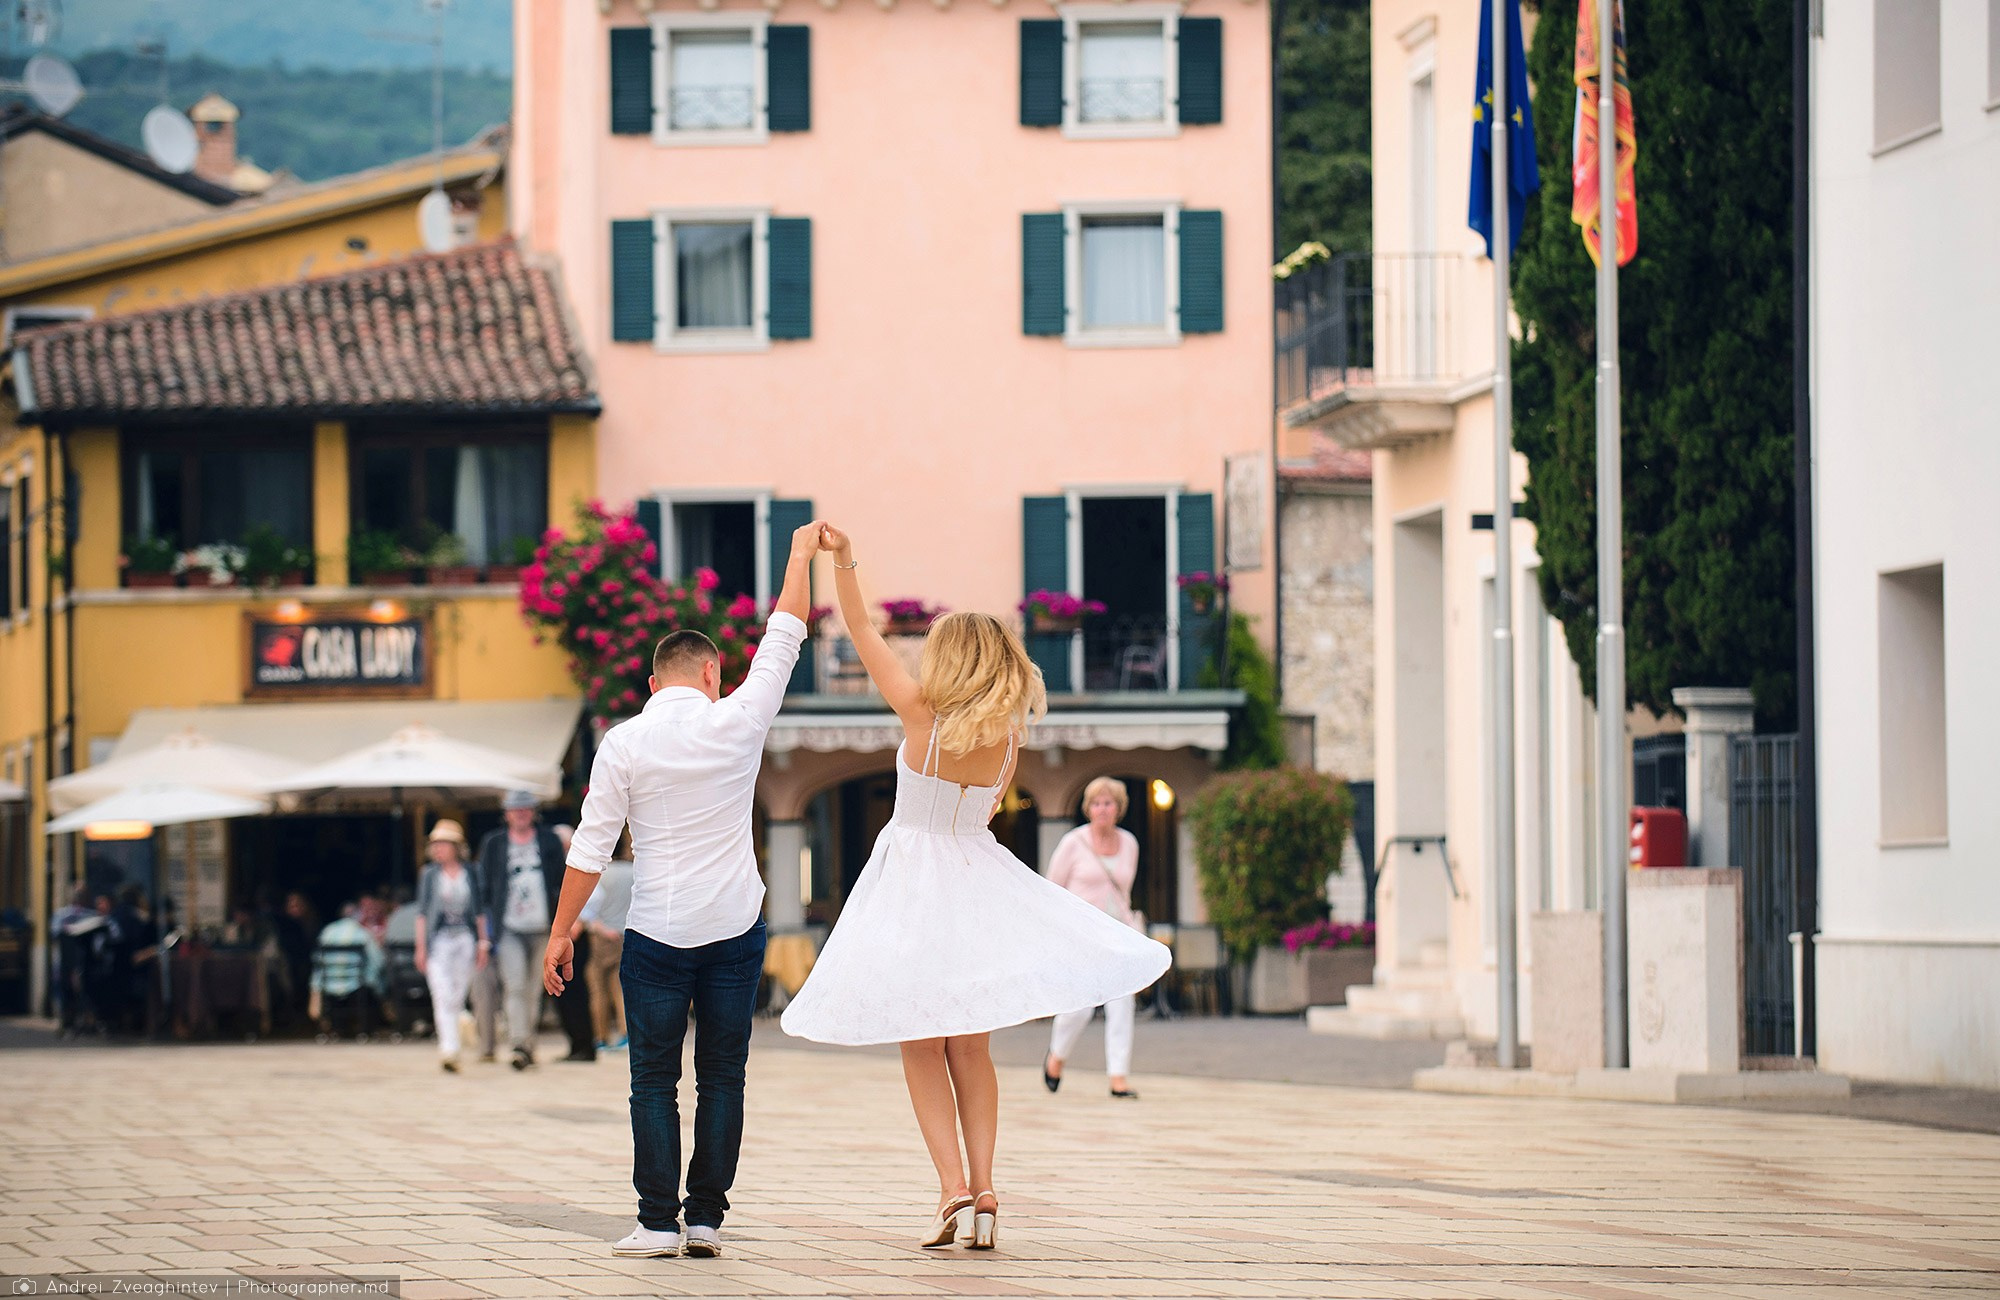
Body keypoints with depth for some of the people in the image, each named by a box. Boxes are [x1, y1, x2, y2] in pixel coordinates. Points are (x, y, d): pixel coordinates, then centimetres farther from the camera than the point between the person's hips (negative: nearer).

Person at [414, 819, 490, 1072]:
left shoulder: (471, 873, 7)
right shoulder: (430, 875, 6)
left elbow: (479, 911, 11)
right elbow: (422, 913, 6)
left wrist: (483, 942, 6)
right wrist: (420, 947, 1)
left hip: (465, 939, 2)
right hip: (439, 938, -2)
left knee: (458, 998, 4)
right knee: (442, 997, -14)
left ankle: (446, 1049, 16)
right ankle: (449, 1050, -22)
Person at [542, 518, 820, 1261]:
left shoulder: (624, 744, -4)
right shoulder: (737, 723, -2)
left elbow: (591, 849, -4)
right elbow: (782, 641, 11)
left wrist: (562, 932, 3)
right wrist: (801, 556, 23)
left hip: (657, 935, -1)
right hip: (735, 928, 1)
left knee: (655, 1082, 2)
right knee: (722, 1078, 6)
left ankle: (658, 1222, -3)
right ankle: (707, 1219, 4)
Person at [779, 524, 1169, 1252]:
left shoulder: (922, 715, -13)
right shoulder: (1008, 739, -3)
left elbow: (863, 633, -9)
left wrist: (842, 562, -4)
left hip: (914, 879, -3)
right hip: (978, 880, 4)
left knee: (922, 1049, 3)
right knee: (971, 1050, 12)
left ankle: (953, 1185, -11)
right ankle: (983, 1191, 1)